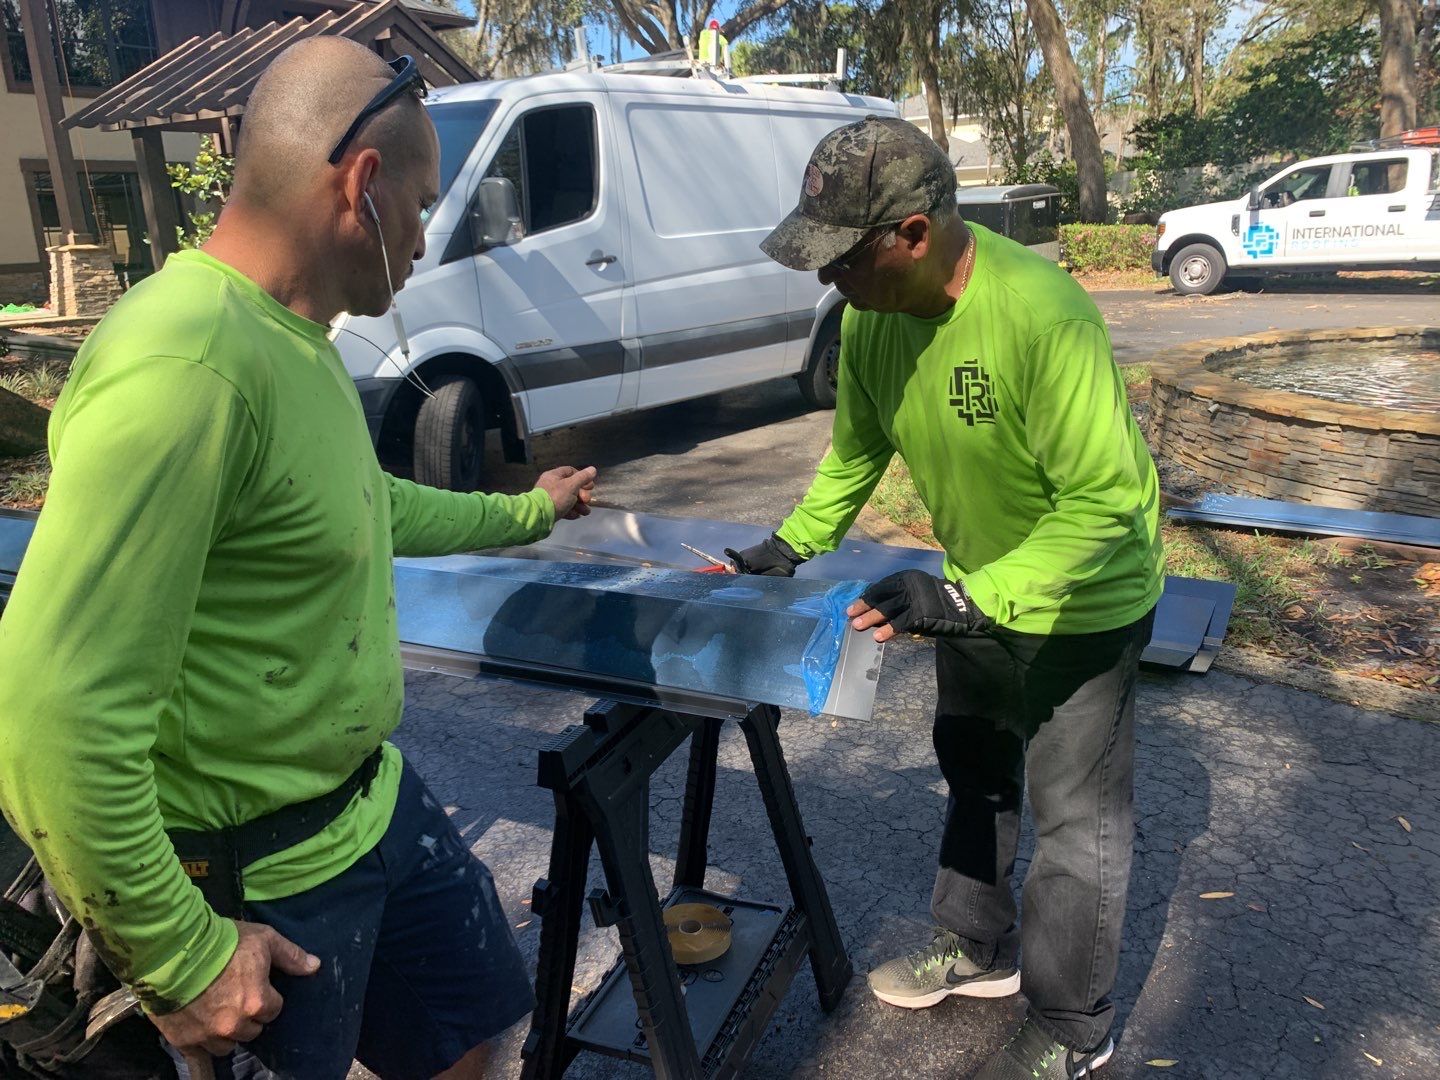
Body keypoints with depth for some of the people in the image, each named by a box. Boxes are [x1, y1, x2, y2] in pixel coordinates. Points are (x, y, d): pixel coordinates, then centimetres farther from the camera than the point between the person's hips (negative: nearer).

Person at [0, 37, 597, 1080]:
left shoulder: (289, 338, 3)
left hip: (369, 797, 9)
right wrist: (180, 954, -20)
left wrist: (524, 512, 31)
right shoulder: (187, 363, -30)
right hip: (251, 883, -8)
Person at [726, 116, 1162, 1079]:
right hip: (975, 590, 7)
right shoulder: (870, 311, -14)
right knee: (975, 776, 23)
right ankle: (977, 948, 47)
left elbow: (1106, 499, -33)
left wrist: (968, 601, -38)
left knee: (1076, 819, 7)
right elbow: (857, 448, 2)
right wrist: (791, 547, -6)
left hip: (1083, 598, -7)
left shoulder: (1040, 311, -35)